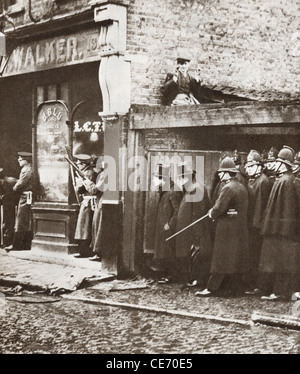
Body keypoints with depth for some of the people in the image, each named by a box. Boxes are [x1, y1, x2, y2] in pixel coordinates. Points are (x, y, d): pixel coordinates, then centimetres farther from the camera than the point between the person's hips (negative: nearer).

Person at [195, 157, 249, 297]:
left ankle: (212, 288, -3)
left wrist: (212, 214, 2)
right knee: (237, 258, 10)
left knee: (221, 258, -5)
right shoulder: (242, 187, 12)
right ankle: (235, 287, 14)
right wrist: (214, 212, 10)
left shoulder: (228, 188, -16)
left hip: (227, 227, -8)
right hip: (241, 227, 8)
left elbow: (219, 208, -20)